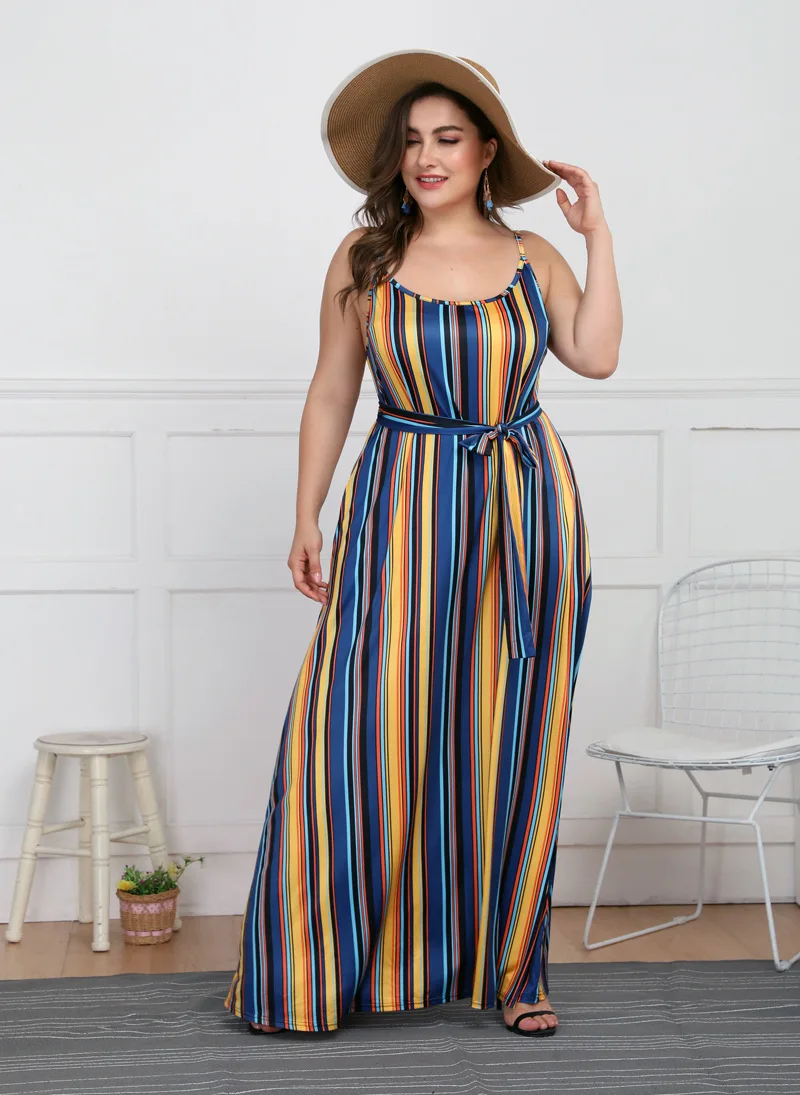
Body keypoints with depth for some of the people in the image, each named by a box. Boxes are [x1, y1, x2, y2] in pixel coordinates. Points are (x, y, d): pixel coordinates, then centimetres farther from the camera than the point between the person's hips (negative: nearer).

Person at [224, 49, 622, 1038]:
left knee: (507, 742, 6)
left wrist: (598, 236, -3)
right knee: (366, 729, -6)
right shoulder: (366, 257, 4)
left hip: (526, 511, 2)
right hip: (403, 511, -1)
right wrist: (307, 516, 3)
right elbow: (331, 392, 6)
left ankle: (506, 966, 17)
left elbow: (594, 355, -10)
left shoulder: (532, 258, 7)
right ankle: (318, 972, 7)